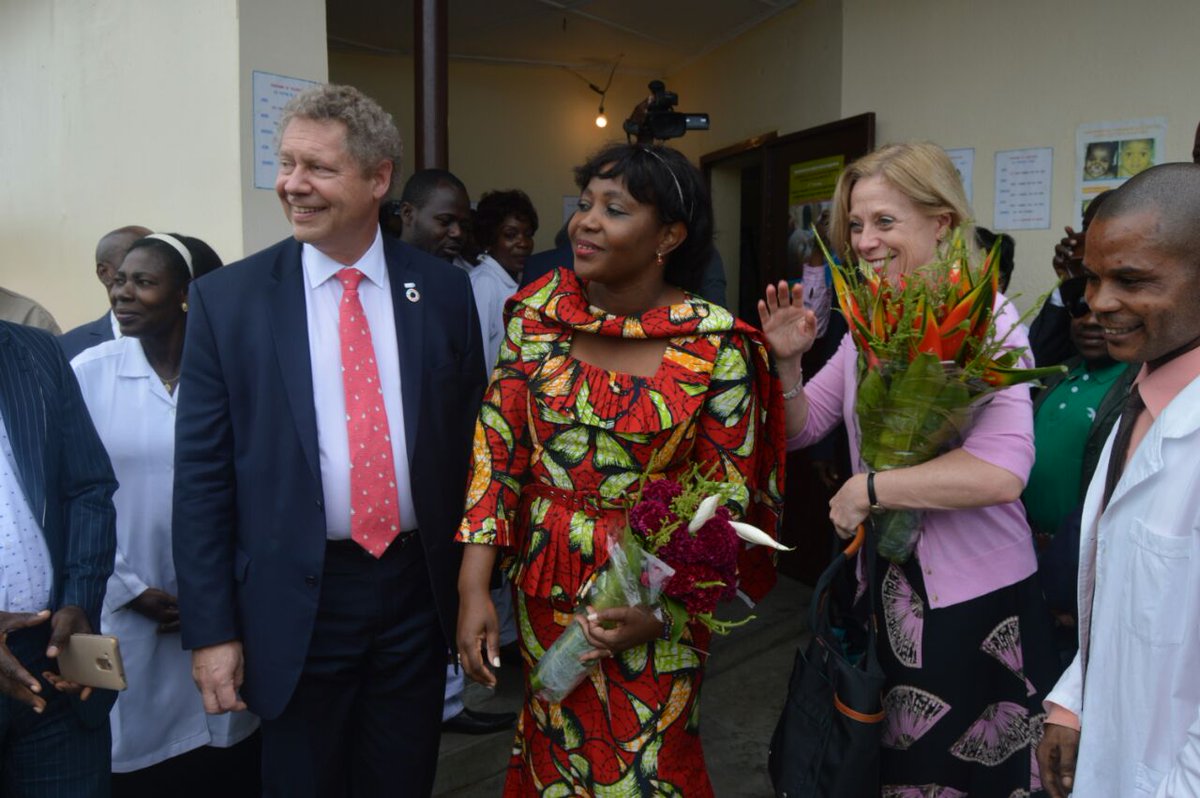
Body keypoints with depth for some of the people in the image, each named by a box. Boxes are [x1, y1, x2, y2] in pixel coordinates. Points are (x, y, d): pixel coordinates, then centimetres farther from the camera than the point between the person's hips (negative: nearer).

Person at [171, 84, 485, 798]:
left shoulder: (444, 291, -1)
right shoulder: (227, 299, -5)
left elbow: (472, 441, 5)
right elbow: (202, 476, -4)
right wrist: (212, 631, -5)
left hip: (418, 586, 2)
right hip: (297, 601, -1)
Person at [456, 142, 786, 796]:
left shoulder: (718, 346, -15)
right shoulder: (538, 312, -7)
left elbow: (728, 495, -9)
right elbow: (497, 448, -6)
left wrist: (662, 609, -16)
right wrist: (473, 588, -10)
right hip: (545, 582, 3)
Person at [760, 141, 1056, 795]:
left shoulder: (984, 317, -16)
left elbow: (1002, 468, -29)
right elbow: (800, 431, 7)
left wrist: (868, 487, -22)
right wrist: (786, 362, -11)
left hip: (974, 598, -6)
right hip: (885, 586, 6)